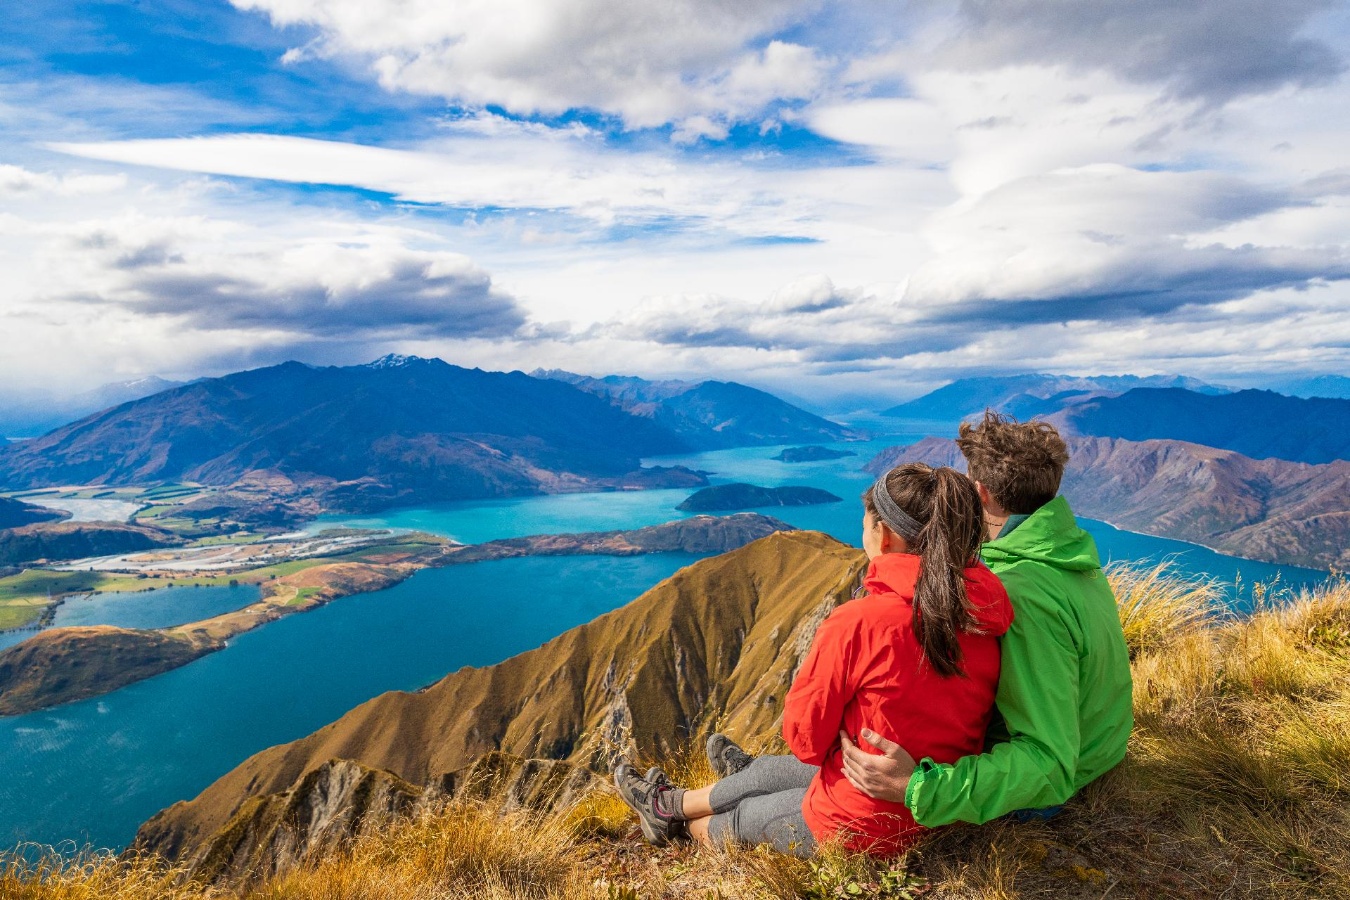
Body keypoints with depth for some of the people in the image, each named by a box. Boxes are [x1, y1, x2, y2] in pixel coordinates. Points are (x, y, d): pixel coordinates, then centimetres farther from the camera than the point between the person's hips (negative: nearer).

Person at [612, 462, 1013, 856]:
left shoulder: (859, 622, -29)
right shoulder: (986, 613, -9)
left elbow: (805, 738, -17)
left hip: (859, 830, -7)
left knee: (740, 818, 24)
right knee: (769, 769, 28)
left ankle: (671, 811, 57)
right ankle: (670, 804, 56)